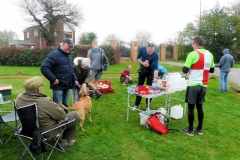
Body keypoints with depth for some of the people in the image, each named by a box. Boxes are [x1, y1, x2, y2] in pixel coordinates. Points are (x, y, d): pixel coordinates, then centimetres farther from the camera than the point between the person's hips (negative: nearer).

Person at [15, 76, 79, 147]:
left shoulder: (19, 98, -14)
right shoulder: (45, 102, -35)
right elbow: (62, 115, -21)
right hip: (48, 132, -7)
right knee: (75, 115, 5)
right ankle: (65, 141, 19)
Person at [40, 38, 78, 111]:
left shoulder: (69, 55, 15)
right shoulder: (55, 54, -13)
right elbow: (44, 67, -20)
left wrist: (74, 79, 14)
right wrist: (53, 79, -21)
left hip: (67, 85, 8)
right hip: (58, 86, -8)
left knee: (65, 105, 17)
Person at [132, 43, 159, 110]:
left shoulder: (156, 54, -29)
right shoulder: (142, 49, -23)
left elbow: (156, 67, -28)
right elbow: (138, 58, -7)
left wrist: (155, 77, -41)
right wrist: (143, 63, -25)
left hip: (151, 70, -2)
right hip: (142, 68, 2)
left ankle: (148, 105, 9)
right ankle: (137, 105, 15)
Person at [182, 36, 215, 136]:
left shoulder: (193, 54, -13)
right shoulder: (210, 55, 7)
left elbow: (185, 70, -14)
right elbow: (212, 70, 16)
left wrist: (190, 66, 6)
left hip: (193, 85, -6)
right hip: (203, 85, 6)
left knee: (191, 107, 4)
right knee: (199, 106, 17)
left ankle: (190, 130, 14)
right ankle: (200, 129, 27)